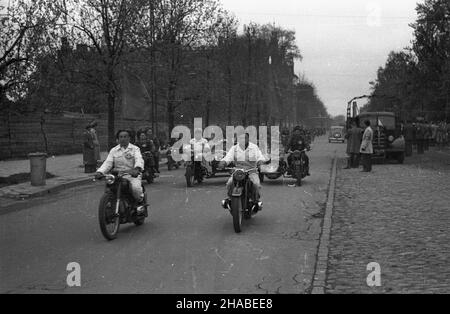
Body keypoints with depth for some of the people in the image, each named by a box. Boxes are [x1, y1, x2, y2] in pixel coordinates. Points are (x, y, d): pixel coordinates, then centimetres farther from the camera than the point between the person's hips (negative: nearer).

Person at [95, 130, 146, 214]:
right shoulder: (114, 150, 17)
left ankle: (140, 202, -2)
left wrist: (137, 169, -35)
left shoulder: (135, 149, 7)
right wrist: (100, 172, -14)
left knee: (135, 187, -32)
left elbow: (139, 160, -11)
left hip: (133, 175, -3)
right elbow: (108, 163, 6)